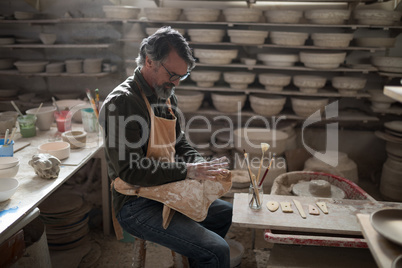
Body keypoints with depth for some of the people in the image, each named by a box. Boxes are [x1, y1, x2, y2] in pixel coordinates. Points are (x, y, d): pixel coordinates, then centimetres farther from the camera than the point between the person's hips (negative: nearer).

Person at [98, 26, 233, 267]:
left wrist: (201, 165, -5)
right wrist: (187, 171, -26)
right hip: (137, 206, -9)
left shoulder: (167, 97, 8)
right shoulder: (122, 102, -20)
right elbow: (130, 170, -26)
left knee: (226, 211, 24)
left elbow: (180, 145, 15)